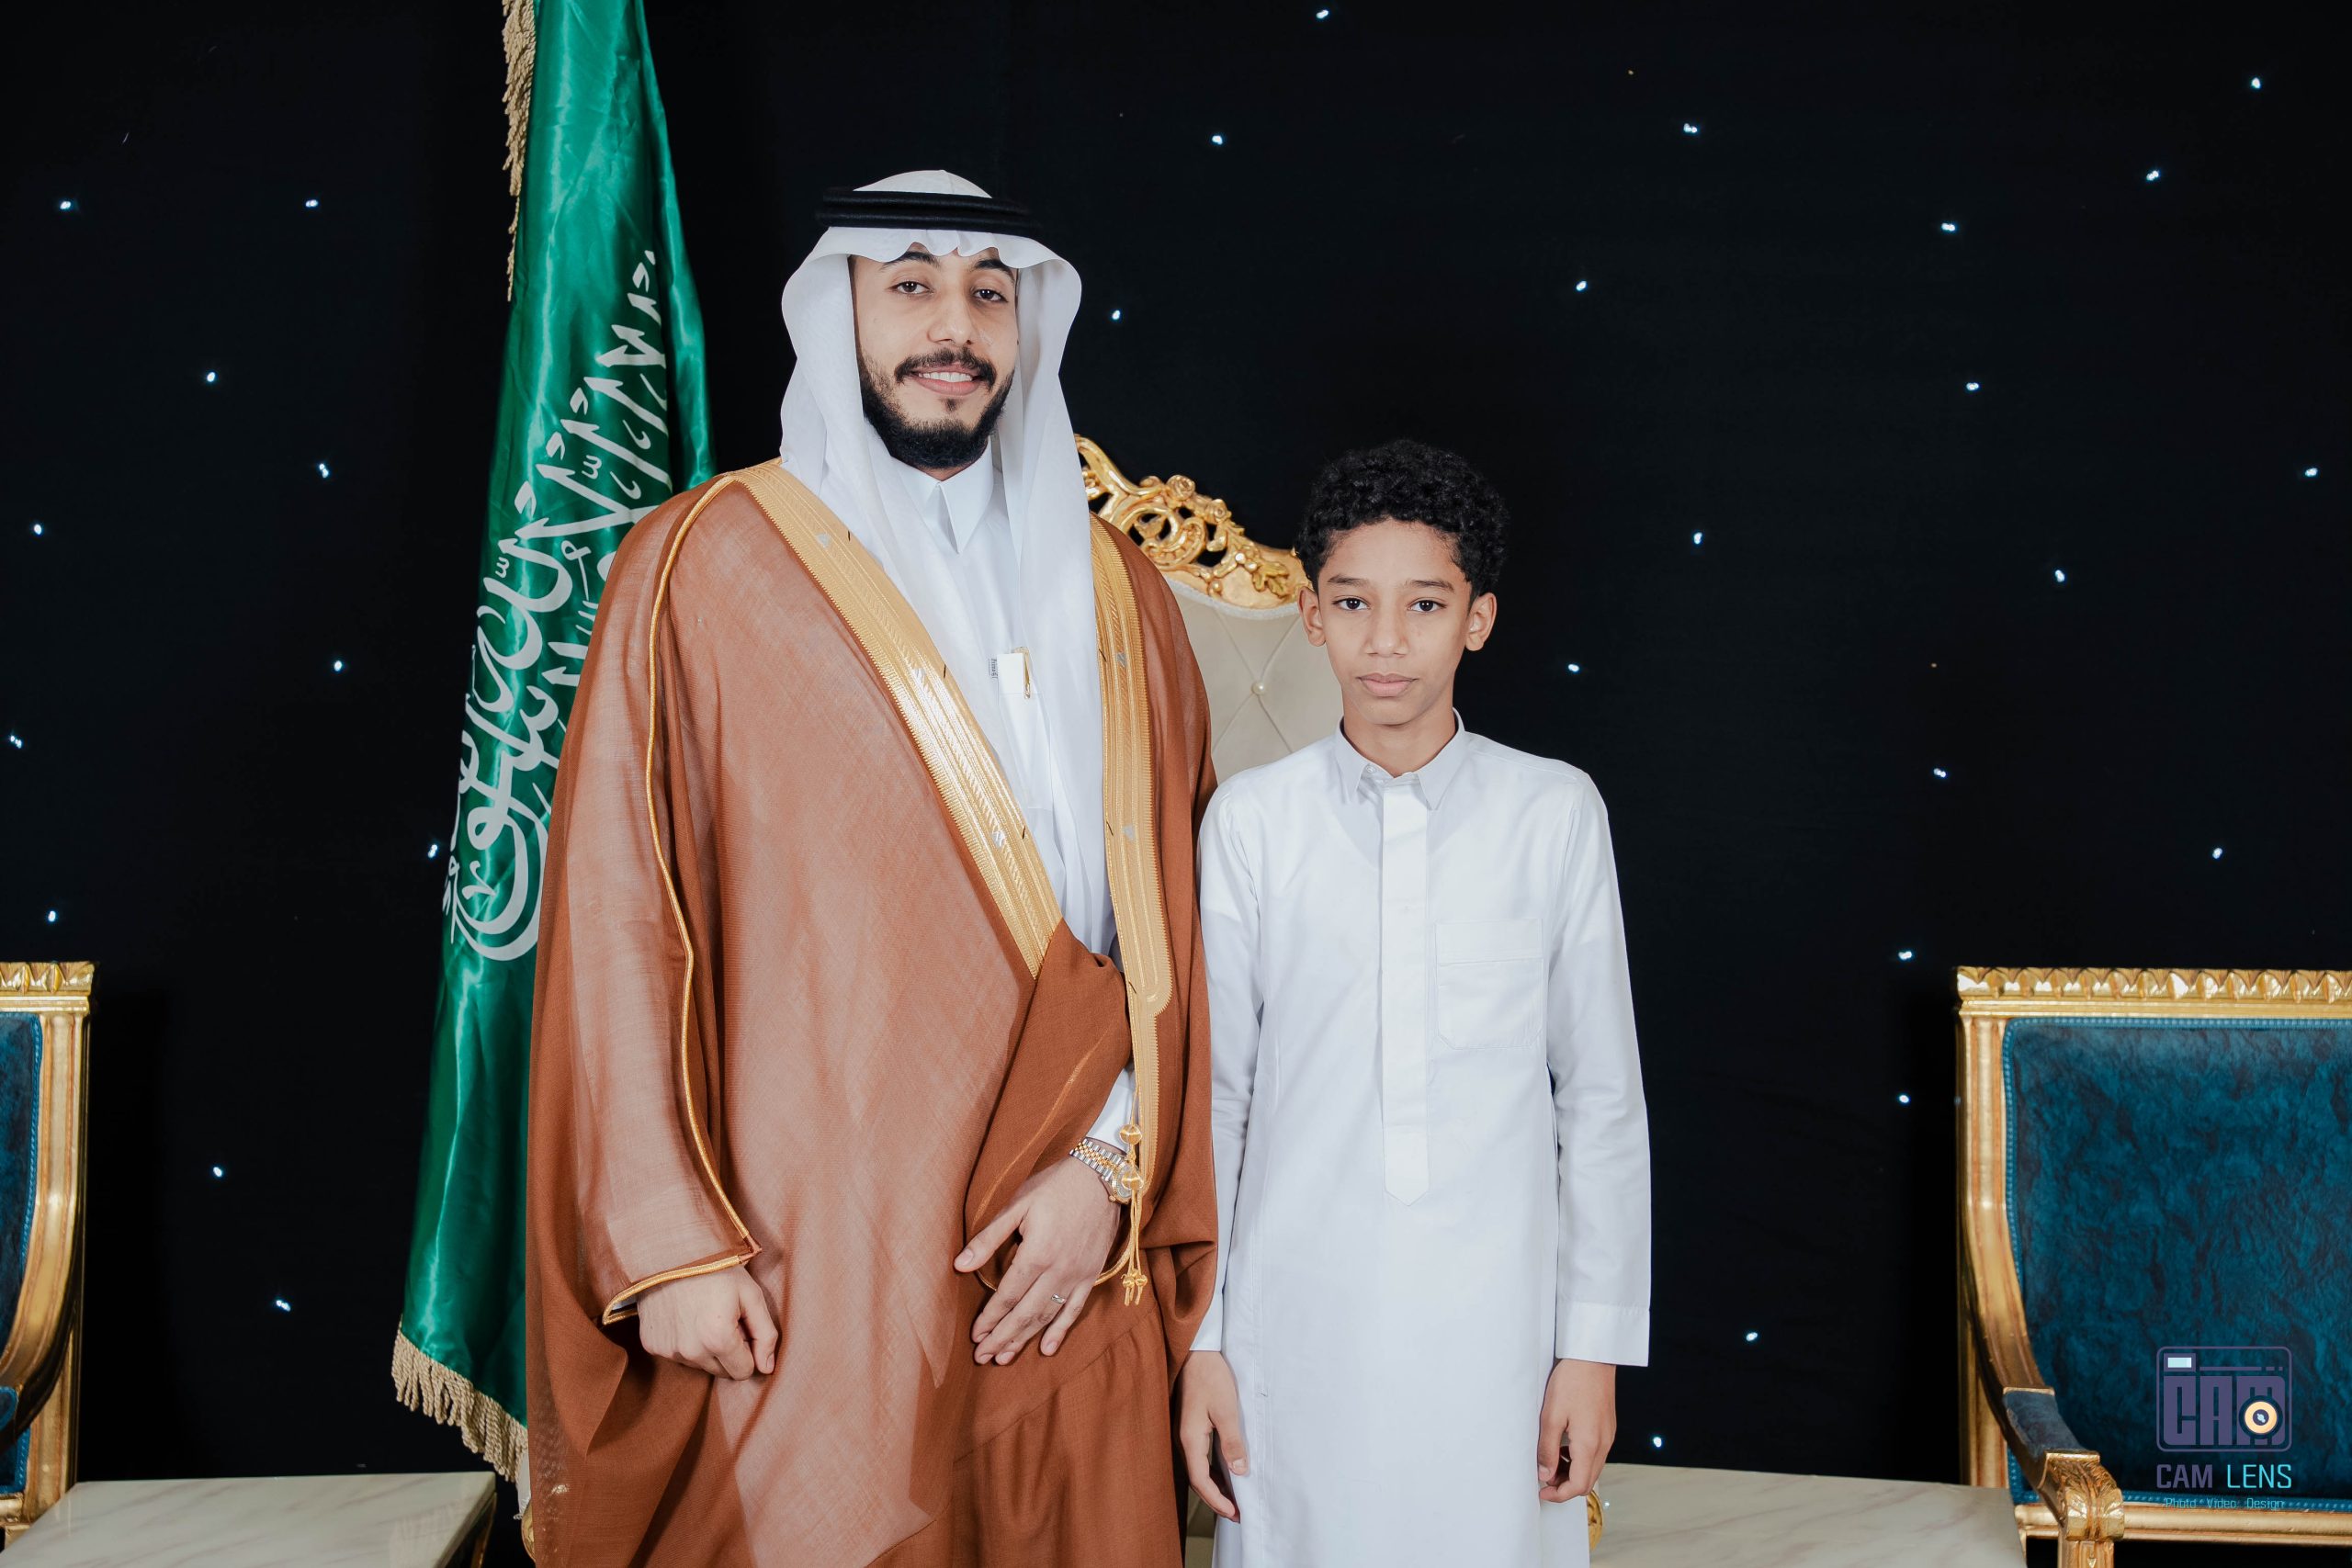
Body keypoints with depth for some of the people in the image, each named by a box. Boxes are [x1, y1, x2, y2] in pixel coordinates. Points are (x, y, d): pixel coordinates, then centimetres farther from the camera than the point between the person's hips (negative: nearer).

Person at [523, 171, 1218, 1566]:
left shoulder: (1114, 589, 9)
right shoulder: (704, 566, -1)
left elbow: (1172, 916, 6)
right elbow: (620, 915, -4)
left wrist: (1114, 1166, -6)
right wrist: (670, 1242, -8)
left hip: (1068, 1257, 3)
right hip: (793, 1276, -3)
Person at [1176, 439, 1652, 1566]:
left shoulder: (1557, 814, -2)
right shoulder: (1249, 820, -2)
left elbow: (1601, 1101, 1)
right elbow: (1211, 1094, 2)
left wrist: (1597, 1345, 0)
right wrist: (1201, 1341, 1)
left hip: (1495, 1325, 0)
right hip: (1297, 1326, 0)